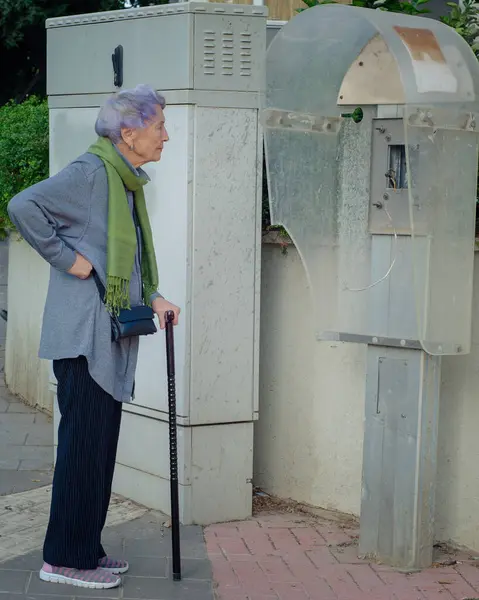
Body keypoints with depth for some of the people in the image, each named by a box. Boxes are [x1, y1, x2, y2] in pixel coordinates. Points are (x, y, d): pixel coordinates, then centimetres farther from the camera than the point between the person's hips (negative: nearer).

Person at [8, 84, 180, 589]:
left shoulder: (128, 182, 16)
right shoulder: (91, 173, -13)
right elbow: (24, 207, -24)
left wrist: (152, 297, 10)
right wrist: (67, 258, -18)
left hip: (110, 338, 9)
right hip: (84, 336, -9)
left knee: (100, 445, 13)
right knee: (84, 444, -5)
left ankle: (86, 549, 23)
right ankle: (64, 558, 4)